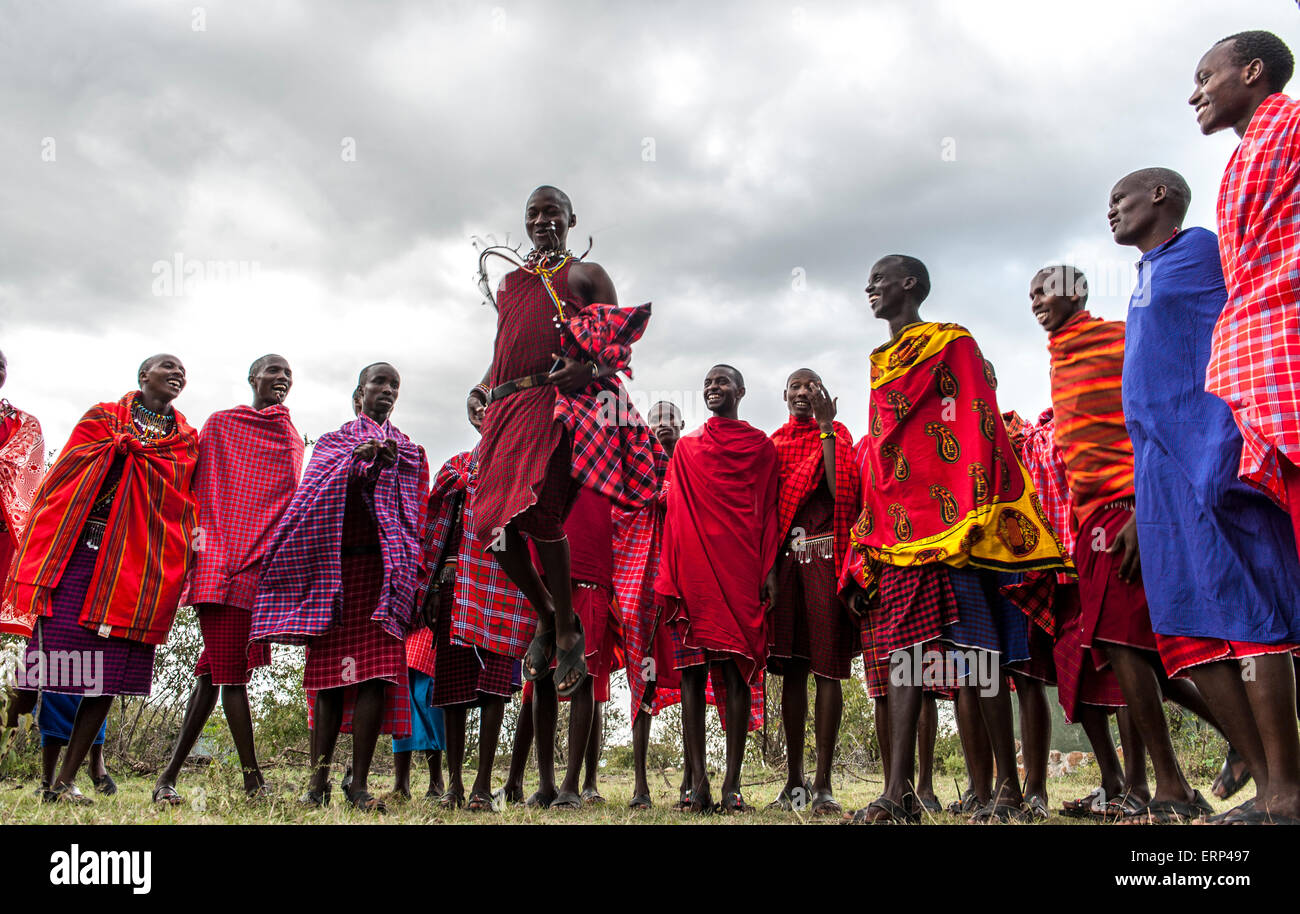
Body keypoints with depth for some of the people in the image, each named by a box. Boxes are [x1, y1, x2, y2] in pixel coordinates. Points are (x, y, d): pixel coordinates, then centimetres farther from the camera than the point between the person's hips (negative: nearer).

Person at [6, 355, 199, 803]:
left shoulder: (188, 442, 15)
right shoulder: (101, 417, 11)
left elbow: (188, 510, 13)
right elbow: (60, 480, 8)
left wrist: (187, 553, -1)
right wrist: (39, 548, 2)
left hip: (134, 565, 2)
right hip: (74, 554, -2)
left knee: (108, 672, 0)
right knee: (51, 653, -7)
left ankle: (66, 780, 9)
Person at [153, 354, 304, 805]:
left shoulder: (293, 439, 20)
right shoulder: (221, 423, 7)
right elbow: (200, 485, 3)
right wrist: (201, 536, -7)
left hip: (265, 563, 5)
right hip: (222, 559, -5)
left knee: (218, 668, 4)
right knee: (231, 669, -6)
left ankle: (170, 775, 11)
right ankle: (253, 779, -2)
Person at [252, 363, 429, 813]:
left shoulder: (410, 452, 22)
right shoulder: (333, 442, 21)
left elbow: (415, 515, 12)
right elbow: (317, 492, 1)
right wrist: (358, 459, -16)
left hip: (383, 568, 0)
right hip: (334, 565, 0)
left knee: (375, 669, -11)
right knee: (328, 669, -4)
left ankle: (359, 781, -10)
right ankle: (318, 780, 0)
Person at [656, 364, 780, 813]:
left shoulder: (761, 445, 13)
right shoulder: (686, 447, 18)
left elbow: (768, 510, 8)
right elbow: (675, 511, 12)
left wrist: (768, 570, -3)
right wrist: (668, 575, 3)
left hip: (740, 567, -2)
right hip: (692, 567, 2)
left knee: (737, 668, -5)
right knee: (692, 669, -3)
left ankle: (732, 783, -3)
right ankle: (699, 782, 0)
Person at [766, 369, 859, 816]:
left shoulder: (838, 435, 10)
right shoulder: (773, 443, 19)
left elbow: (844, 491, -8)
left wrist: (825, 427, -5)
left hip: (826, 554, -3)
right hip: (785, 556, 3)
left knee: (827, 669, -5)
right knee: (791, 669, 4)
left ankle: (823, 782, 0)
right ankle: (794, 780, 12)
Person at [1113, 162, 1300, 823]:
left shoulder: (1199, 248, 3)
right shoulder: (1151, 277, 28)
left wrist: (1226, 453, -22)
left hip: (1207, 457, -9)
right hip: (1161, 472, 9)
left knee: (1244, 615, -11)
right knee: (1186, 626, 3)